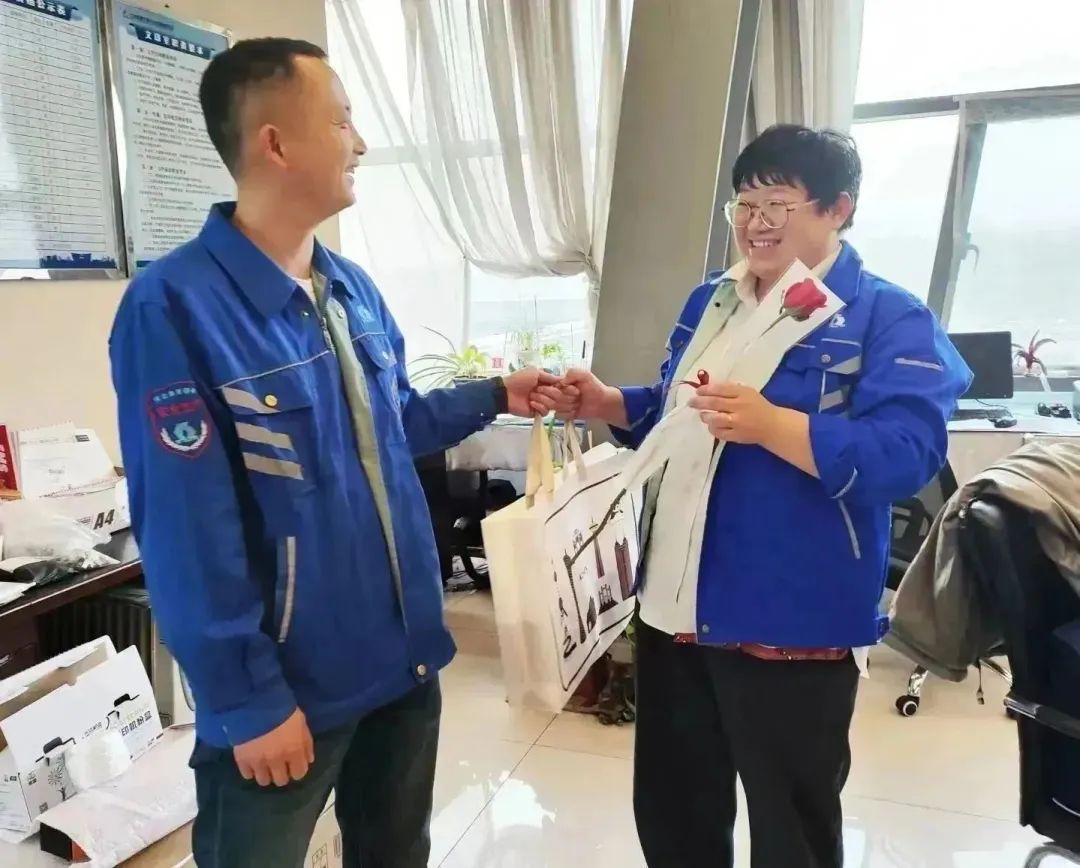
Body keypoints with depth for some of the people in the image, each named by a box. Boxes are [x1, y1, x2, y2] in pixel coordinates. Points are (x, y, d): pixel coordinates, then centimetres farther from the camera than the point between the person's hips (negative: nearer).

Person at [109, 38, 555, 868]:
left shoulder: (355, 289, 4)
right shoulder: (174, 306, -21)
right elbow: (186, 533, -21)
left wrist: (495, 395, 11)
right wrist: (250, 700, -18)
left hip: (403, 656, 8)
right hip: (286, 685, -7)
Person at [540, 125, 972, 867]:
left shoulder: (889, 318, -10)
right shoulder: (711, 300, 11)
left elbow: (908, 454, -22)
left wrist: (771, 425, -33)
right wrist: (608, 405, 2)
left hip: (793, 623, -6)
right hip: (677, 606, 7)